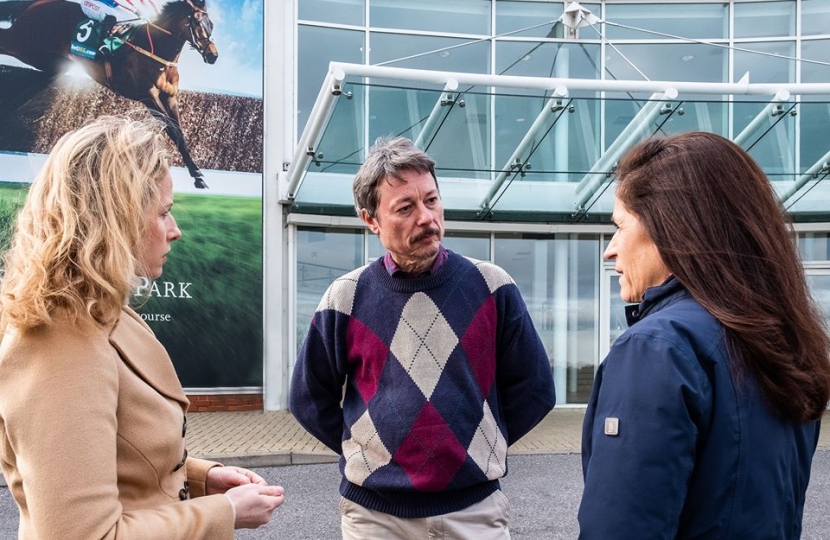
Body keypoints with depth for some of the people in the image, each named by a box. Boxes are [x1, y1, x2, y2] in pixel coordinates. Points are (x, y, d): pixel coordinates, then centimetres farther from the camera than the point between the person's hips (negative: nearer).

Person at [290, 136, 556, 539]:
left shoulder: (491, 287, -5)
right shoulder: (346, 299, -5)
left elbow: (532, 389, 3)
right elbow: (309, 399, 5)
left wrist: (481, 443, 4)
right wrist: (369, 451, 3)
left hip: (476, 507, 0)